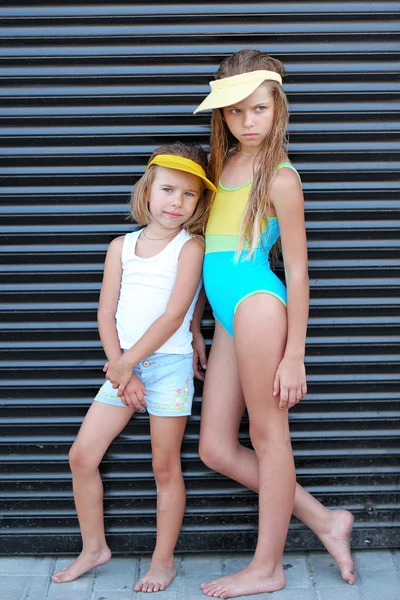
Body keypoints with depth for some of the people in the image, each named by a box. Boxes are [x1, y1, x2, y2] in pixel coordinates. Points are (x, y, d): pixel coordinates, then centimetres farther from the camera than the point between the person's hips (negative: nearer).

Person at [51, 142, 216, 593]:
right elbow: (106, 314, 3)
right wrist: (120, 369, -9)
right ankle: (93, 548, 22)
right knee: (82, 455, 4)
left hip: (169, 364, -5)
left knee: (165, 467, 4)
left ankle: (163, 560, 20)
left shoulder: (190, 247, -5)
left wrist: (126, 363, -13)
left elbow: (173, 316, -14)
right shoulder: (121, 247, 8)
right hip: (123, 365, 5)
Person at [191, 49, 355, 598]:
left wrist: (295, 355, -9)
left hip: (258, 304, -8)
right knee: (215, 449, 9)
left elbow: (297, 269, -7)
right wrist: (194, 327, 19)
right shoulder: (222, 165, 15)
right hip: (226, 317, 8)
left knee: (267, 438, 4)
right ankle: (323, 519, 21)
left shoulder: (280, 176, -6)